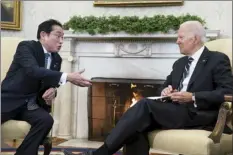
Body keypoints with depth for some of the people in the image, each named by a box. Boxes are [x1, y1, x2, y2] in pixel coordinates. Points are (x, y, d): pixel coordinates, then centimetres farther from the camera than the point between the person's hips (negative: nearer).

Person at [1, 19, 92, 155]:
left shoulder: (57, 58, 10)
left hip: (31, 104, 5)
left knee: (46, 120, -25)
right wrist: (67, 77, -35)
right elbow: (33, 71, -28)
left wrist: (53, 90, -10)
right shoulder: (26, 46, -10)